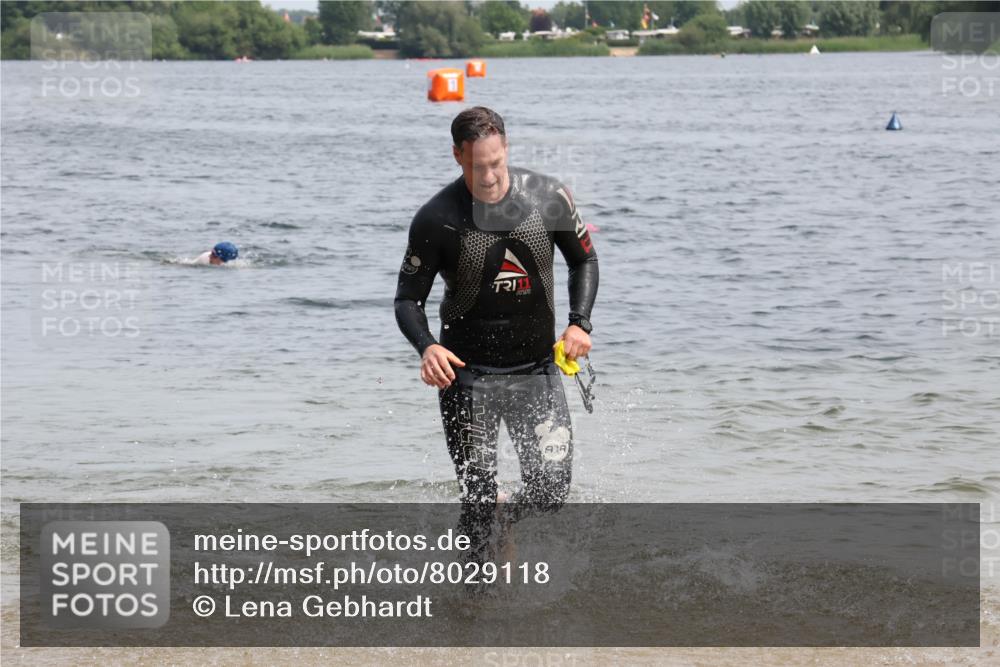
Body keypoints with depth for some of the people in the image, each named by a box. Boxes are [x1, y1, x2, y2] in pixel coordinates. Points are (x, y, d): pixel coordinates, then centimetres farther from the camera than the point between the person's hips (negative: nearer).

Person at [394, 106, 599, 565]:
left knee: (551, 492, -4)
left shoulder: (549, 199, -7)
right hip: (467, 373, -2)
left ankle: (506, 517, 31)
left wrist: (579, 323, -6)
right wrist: (427, 347, -25)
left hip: (537, 370, 2)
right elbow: (408, 299, -5)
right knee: (478, 501, -3)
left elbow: (584, 260, 10)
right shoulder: (436, 220, -13)